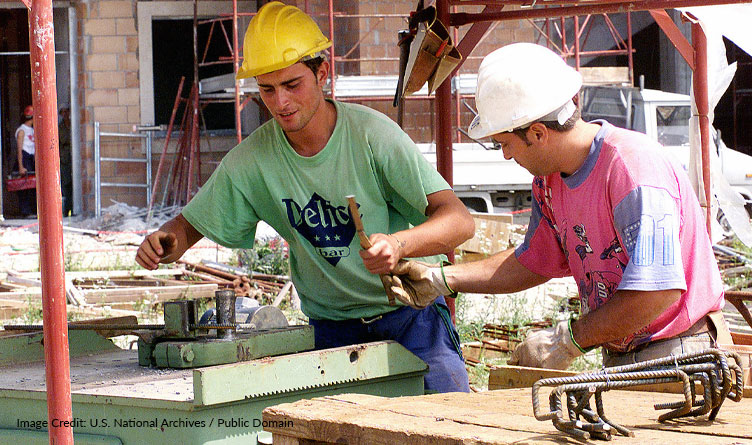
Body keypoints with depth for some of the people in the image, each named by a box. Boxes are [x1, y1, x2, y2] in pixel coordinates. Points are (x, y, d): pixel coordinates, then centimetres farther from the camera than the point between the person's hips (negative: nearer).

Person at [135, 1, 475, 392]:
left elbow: (459, 220, -20)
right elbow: (190, 225, 7)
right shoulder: (252, 160, -5)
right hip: (331, 326, 2)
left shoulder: (372, 134, -14)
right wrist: (167, 243, -18)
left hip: (409, 311, -2)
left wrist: (398, 244, -41)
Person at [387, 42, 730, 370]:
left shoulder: (634, 168, -20)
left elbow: (658, 291, -26)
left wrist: (569, 340, -19)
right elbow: (535, 263, 23)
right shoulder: (548, 180, 7)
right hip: (618, 360, 7)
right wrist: (440, 279, 15)